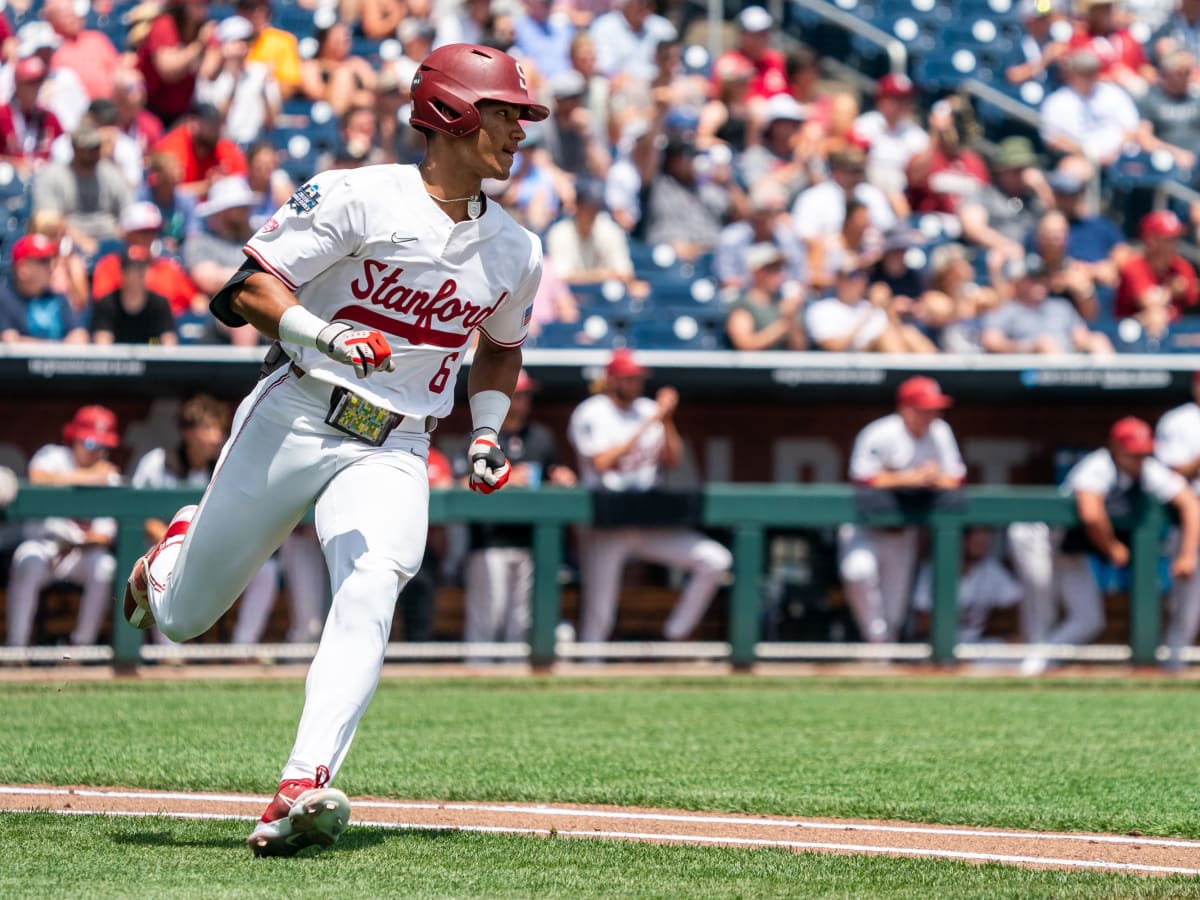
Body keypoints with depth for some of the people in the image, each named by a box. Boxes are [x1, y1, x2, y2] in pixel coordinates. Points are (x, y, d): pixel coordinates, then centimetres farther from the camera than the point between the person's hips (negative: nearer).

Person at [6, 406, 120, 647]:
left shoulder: (110, 477, 6)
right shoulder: (55, 456, -1)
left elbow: (105, 535, -1)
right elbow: (37, 477, -27)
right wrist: (89, 476, -20)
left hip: (81, 553, 2)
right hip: (44, 543, -2)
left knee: (105, 566, -28)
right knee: (29, 559, -34)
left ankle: (82, 644, -19)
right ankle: (16, 645, -34)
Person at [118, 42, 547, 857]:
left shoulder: (516, 252, 10)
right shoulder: (360, 199, -9)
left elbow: (501, 347, 30)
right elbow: (248, 287, -13)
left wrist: (488, 433, 14)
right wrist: (323, 335, -30)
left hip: (392, 454, 3)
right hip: (293, 422, -3)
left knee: (367, 597, -27)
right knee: (180, 619, 9)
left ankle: (302, 791, -38)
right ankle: (178, 546, 47)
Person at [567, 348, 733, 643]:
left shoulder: (649, 410, 10)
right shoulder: (591, 414, -6)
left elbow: (672, 460, 6)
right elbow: (602, 462, -20)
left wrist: (667, 420, -9)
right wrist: (647, 424, -20)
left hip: (649, 526, 5)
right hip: (604, 527, -5)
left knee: (716, 560, -10)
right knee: (598, 618, -5)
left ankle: (674, 638, -2)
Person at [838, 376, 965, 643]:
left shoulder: (940, 433, -2)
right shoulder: (880, 434, -21)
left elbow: (956, 479, 1)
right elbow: (863, 479, -27)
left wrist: (938, 479, -23)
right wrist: (911, 477, -30)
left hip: (903, 530, 6)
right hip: (866, 527, -6)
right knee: (859, 570, -34)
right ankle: (876, 638, -18)